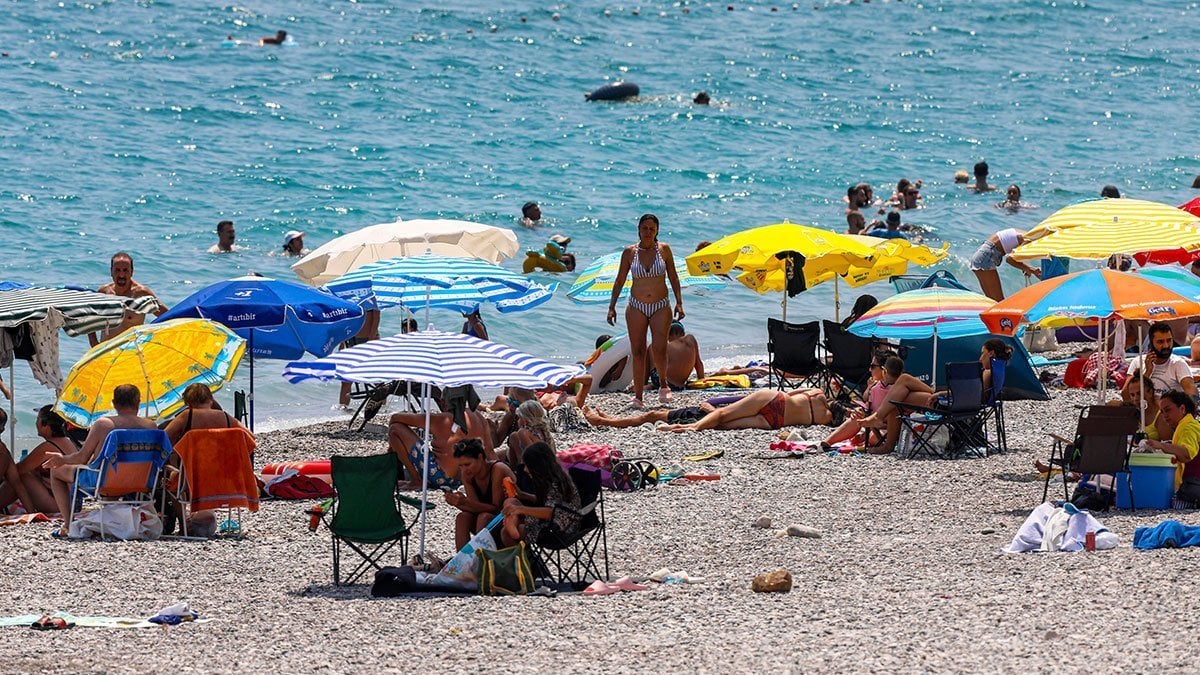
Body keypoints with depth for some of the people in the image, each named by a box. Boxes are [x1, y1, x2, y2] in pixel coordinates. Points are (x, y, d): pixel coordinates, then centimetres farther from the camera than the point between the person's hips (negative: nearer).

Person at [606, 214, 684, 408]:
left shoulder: (664, 250, 1)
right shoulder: (630, 252, 2)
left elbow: (673, 277, 6)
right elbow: (620, 281, 7)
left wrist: (679, 303, -2)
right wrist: (612, 306, 3)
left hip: (661, 307, -1)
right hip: (636, 308, 1)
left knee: (659, 350, -13)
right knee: (638, 352, -2)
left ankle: (663, 385, 13)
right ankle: (638, 397, 1)